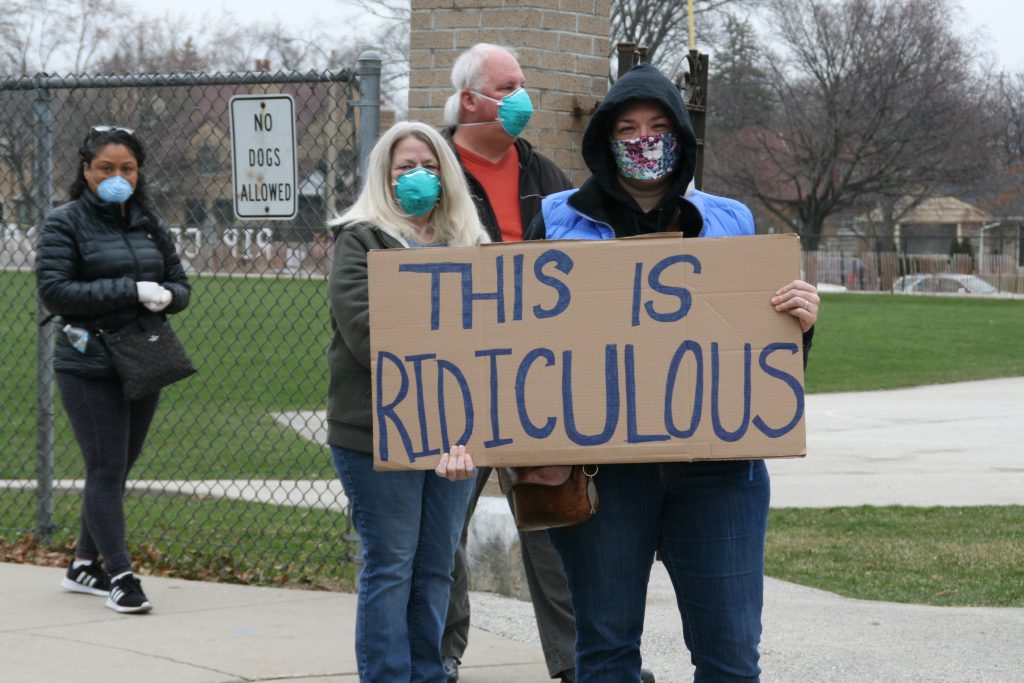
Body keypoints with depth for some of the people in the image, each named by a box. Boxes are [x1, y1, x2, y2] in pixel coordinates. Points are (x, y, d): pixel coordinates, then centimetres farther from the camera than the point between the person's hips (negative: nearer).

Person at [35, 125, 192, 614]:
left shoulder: (150, 226, 12)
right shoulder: (65, 224, -4)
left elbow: (181, 285, 16)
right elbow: (54, 290, -14)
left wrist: (166, 295, -10)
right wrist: (130, 291, -19)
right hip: (89, 368, -6)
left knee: (119, 468, 11)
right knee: (107, 468, -8)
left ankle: (84, 567, 24)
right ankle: (120, 576, -5)